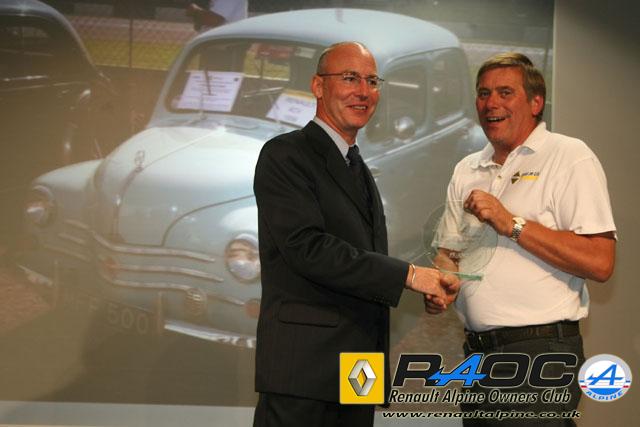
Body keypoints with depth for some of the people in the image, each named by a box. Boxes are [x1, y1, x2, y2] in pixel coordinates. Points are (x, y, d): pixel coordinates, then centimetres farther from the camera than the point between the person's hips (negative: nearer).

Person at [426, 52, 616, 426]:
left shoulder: (570, 157, -7)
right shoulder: (467, 171, 13)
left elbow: (600, 262, -17)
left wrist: (511, 224, -20)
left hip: (538, 352, -6)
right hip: (477, 352, 6)